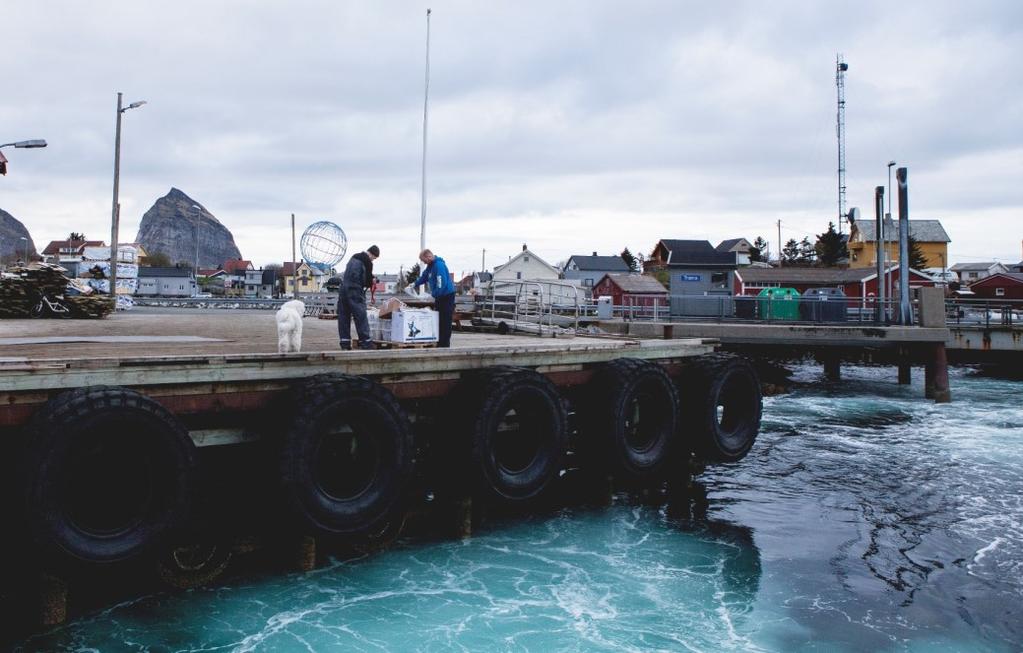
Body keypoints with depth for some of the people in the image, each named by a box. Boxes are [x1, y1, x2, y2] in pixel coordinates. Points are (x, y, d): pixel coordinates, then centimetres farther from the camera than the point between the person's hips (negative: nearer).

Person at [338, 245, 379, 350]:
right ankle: (365, 342, -3)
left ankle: (345, 343, 9)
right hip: (355, 291, -8)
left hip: (343, 289, 8)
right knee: (361, 316, -4)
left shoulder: (354, 257, 19)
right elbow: (368, 280, -7)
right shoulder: (367, 262, -6)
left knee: (343, 317, 8)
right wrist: (371, 284, 16)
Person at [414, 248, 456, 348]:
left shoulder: (439, 265, -19)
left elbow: (441, 283, -25)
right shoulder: (431, 266, 13)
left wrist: (435, 295, -19)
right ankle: (440, 343, 20)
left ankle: (444, 345, -3)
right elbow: (424, 277, 31)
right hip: (439, 297, 10)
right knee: (439, 321, 13)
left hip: (447, 296, -10)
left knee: (445, 322, -6)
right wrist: (416, 284, 28)